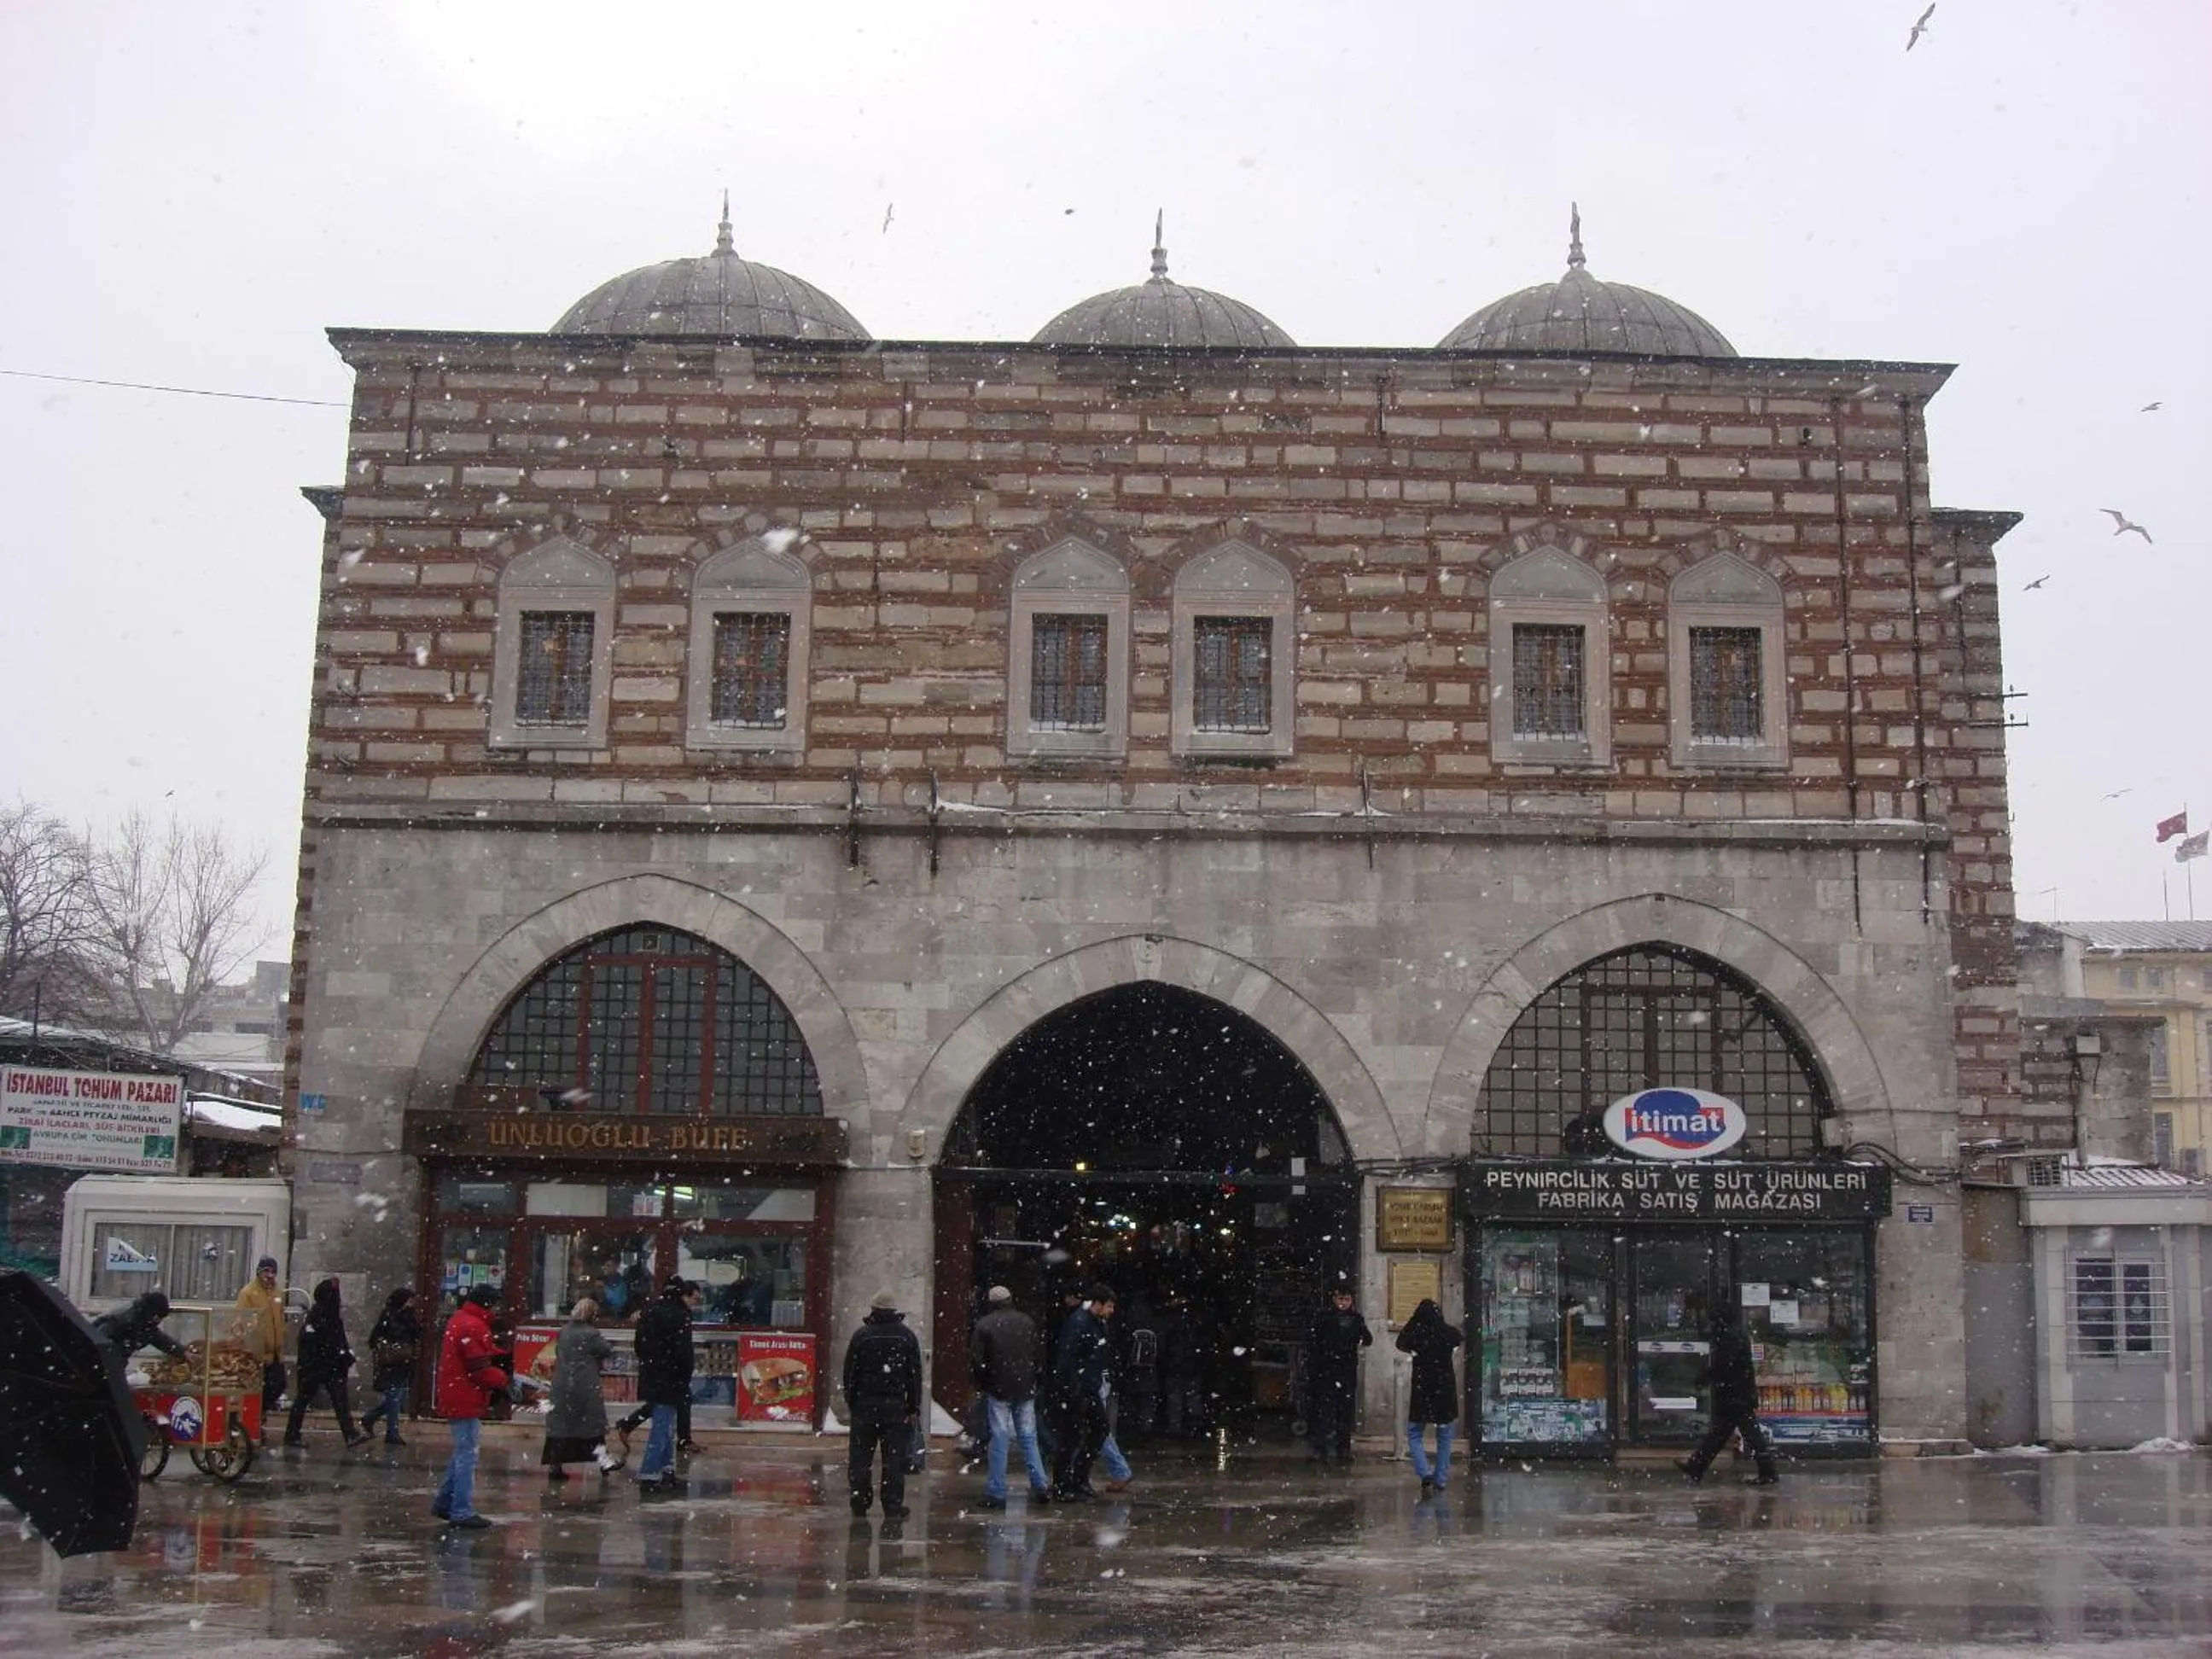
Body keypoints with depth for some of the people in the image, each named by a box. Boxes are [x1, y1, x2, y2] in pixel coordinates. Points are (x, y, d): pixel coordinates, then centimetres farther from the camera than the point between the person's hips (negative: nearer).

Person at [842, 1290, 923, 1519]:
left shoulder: (861, 1336, 0)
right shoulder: (907, 1337, 2)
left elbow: (850, 1372, 2)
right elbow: (915, 1375, 2)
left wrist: (850, 1401, 12)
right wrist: (914, 1409, 5)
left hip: (865, 1405, 0)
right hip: (896, 1405, 0)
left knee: (860, 1456, 8)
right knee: (894, 1457, 2)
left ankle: (860, 1504, 10)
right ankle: (893, 1507, 1)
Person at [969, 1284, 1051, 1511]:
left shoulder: (985, 1324, -7)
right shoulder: (1027, 1322, 4)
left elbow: (975, 1360, -8)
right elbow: (1038, 1355, 7)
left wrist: (981, 1384, 6)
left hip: (997, 1390, -3)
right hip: (1025, 1390, 3)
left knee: (999, 1439, 1)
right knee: (1028, 1437, 11)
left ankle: (996, 1493, 2)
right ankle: (1041, 1485, 8)